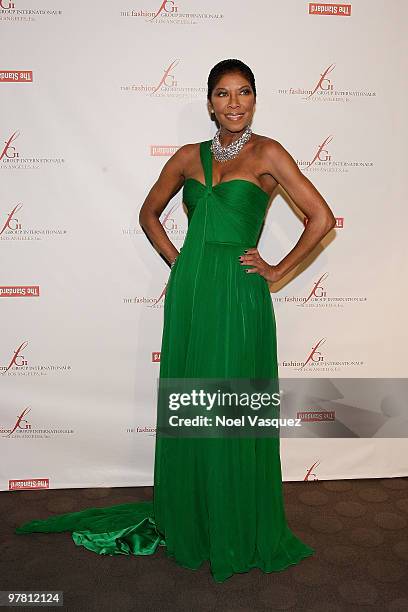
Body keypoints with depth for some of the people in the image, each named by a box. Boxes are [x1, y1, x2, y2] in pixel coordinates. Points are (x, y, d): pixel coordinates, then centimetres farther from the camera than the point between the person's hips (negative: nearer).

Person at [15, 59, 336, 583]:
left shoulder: (266, 153, 0)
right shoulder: (188, 156, 12)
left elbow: (322, 218, -4)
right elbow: (149, 213, 22)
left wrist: (278, 270, -3)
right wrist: (178, 262, 10)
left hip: (238, 296, -4)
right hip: (189, 292, 4)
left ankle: (240, 538, 27)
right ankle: (189, 525, 32)